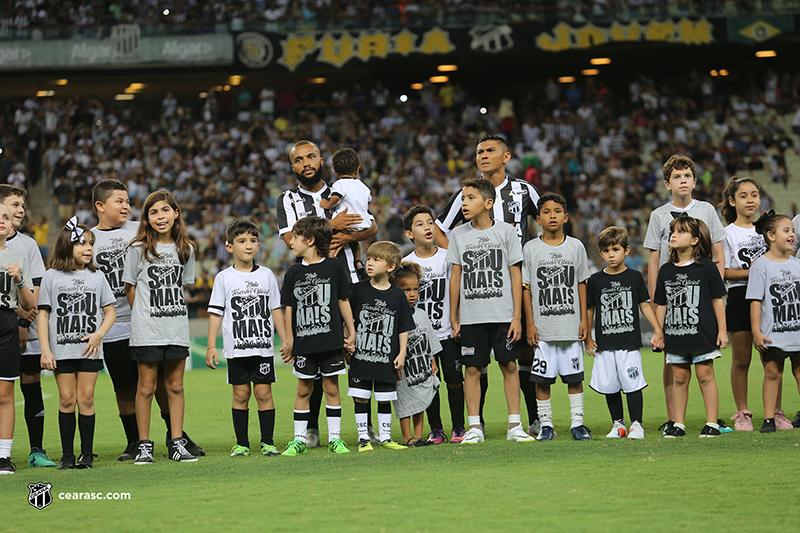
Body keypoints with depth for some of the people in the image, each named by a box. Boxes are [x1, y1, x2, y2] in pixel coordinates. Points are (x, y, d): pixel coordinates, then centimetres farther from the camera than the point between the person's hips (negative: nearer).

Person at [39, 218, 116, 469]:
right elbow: (43, 314, 3)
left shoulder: (97, 277, 9)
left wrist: (99, 334, -8)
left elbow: (110, 312, 11)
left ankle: (87, 453, 4)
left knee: (86, 398, -2)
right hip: (62, 349, -1)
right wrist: (45, 350, -4)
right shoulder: (52, 277, 4)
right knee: (67, 399, -1)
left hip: (89, 350, 1)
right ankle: (67, 455, 4)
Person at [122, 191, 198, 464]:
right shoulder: (138, 249, -2)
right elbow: (130, 287, 3)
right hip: (146, 330, -3)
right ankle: (144, 446, 5)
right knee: (147, 386, -1)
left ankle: (177, 443, 11)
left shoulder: (186, 249, 7)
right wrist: (143, 316, 3)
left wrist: (170, 310, 6)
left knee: (175, 385, 6)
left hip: (177, 327, 3)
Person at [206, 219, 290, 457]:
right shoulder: (224, 278, 3)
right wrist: (211, 346, -2)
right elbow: (216, 313, 3)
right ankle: (241, 443, 8)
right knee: (240, 394, 1)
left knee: (264, 392, -2)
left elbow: (275, 310, 13)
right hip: (236, 347, -1)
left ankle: (267, 441, 5)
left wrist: (285, 340, 9)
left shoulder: (266, 275, 8)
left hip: (263, 346, 1)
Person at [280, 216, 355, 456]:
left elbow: (343, 301, 5)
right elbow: (289, 308, 7)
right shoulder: (293, 273, 4)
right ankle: (299, 439, 11)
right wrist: (289, 341, 4)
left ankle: (335, 438, 8)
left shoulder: (334, 267, 0)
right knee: (304, 389, 5)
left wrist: (351, 331, 5)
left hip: (331, 339, -2)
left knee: (331, 386, 3)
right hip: (304, 342, 2)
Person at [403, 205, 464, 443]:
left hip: (448, 333, -1)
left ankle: (458, 428, 7)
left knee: (454, 379, -3)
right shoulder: (406, 264, 2)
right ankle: (435, 429, 12)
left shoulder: (447, 257, 1)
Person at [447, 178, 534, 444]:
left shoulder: (506, 231, 1)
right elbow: (456, 277, 10)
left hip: (503, 315, -2)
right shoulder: (458, 234, 7)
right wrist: (453, 317, 7)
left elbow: (515, 275, 1)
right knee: (472, 368, 1)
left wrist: (517, 316, -4)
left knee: (509, 365, -1)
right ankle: (474, 427, 6)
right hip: (471, 317, 2)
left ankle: (514, 425, 5)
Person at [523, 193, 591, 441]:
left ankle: (577, 422, 9)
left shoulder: (575, 247, 6)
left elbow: (581, 284, 9)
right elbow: (526, 288, 3)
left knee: (574, 376, 2)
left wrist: (584, 319, 3)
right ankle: (546, 424, 10)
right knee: (542, 378, 1)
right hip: (542, 327, -1)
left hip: (571, 326, 1)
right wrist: (530, 323, -3)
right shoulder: (530, 249, 3)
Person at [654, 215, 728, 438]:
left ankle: (712, 424, 3)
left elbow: (717, 300, 0)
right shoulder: (666, 271, 7)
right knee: (680, 378, 7)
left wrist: (722, 330, -2)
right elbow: (661, 305, 13)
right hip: (675, 336, 4)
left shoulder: (706, 267, -3)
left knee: (705, 376, -2)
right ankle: (679, 424, 12)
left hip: (702, 334, -4)